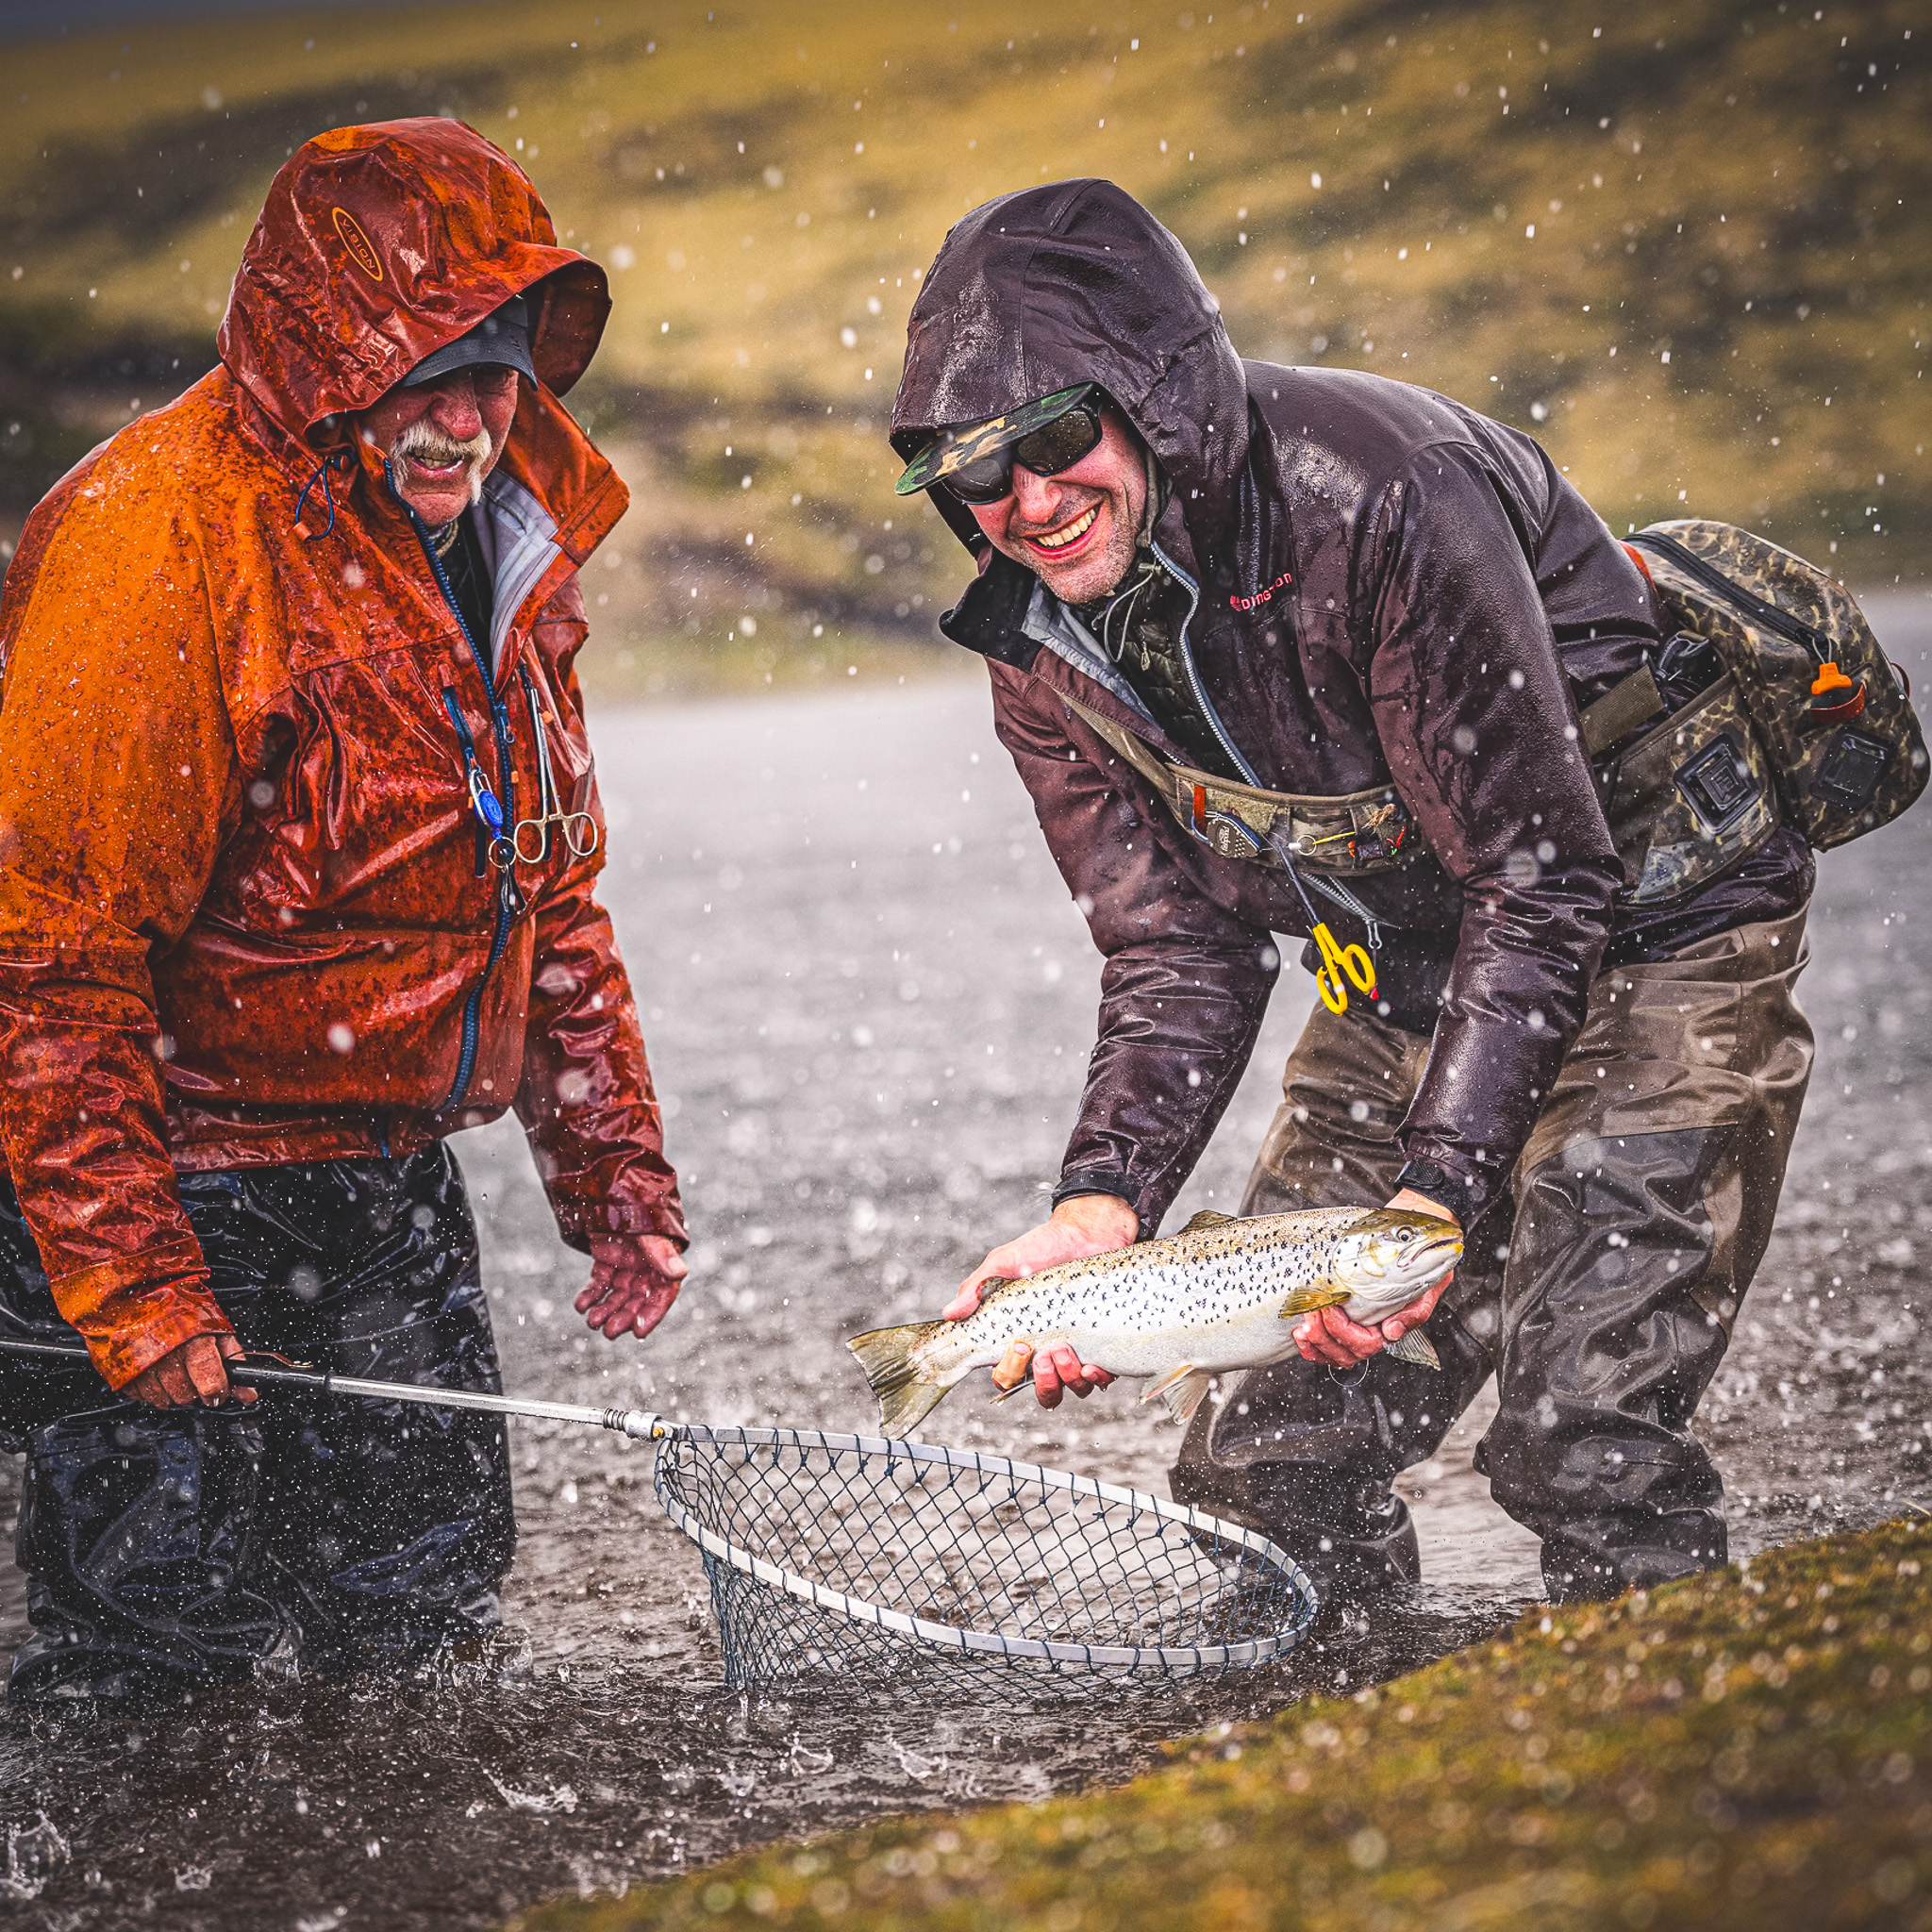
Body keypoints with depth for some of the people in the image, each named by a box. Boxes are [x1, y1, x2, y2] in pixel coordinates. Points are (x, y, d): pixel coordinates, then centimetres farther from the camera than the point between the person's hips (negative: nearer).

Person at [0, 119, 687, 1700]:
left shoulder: (499, 539, 5)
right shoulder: (161, 544, -22)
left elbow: (551, 896, 17)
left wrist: (615, 1170, 12)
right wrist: (135, 1293, -24)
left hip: (386, 1171, 8)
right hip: (171, 1175, -7)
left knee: (427, 1607, 10)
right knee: (174, 1631, -7)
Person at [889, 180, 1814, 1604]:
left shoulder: (1379, 497, -30)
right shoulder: (1042, 644, -8)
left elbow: (1543, 879, -28)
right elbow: (1182, 955, -4)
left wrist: (1438, 1191, -35)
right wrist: (1101, 1207, -20)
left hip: (1650, 925, -7)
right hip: (1403, 978, 7)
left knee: (1587, 1453, -19)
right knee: (1265, 1459, 3)